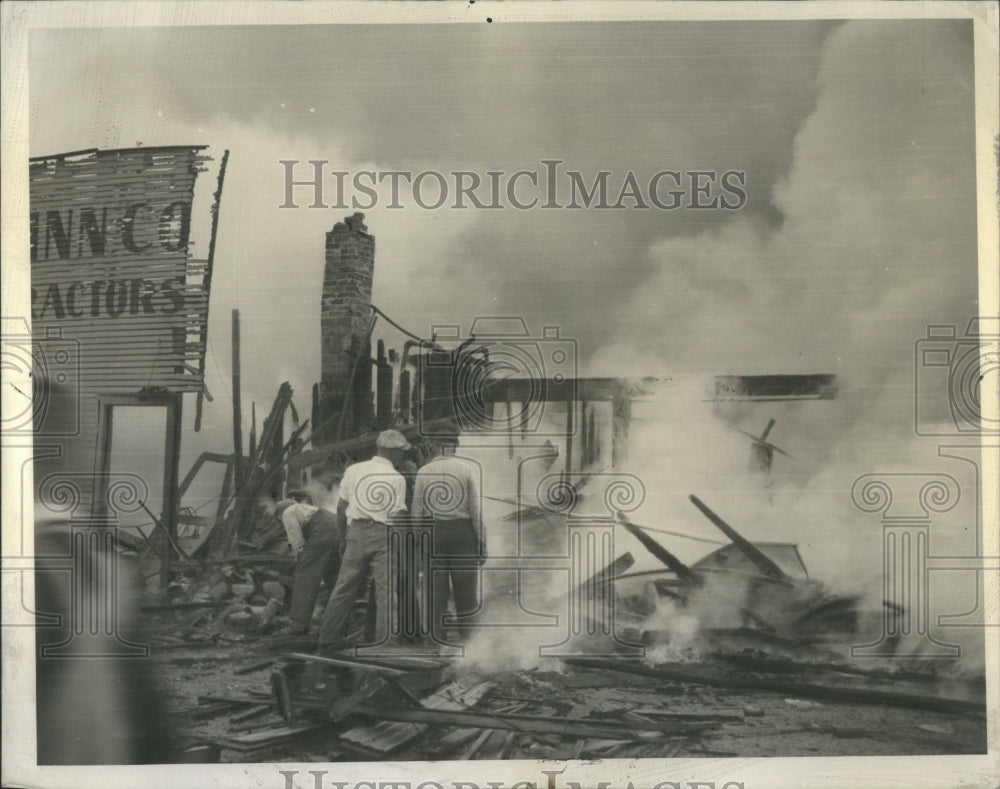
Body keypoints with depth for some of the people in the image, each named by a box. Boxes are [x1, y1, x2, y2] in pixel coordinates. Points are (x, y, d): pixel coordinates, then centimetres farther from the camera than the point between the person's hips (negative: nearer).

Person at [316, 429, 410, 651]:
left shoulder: (353, 470, 8)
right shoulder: (397, 478, -3)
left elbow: (341, 508, 10)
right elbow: (399, 516, -6)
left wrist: (344, 534, 20)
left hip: (357, 532, 4)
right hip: (384, 534, -4)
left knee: (344, 587, 11)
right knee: (385, 590, 1)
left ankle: (328, 639, 16)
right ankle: (384, 643, 1)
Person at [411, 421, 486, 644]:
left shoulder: (423, 471, 5)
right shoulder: (468, 468, -3)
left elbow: (417, 512, 6)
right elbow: (476, 509, -6)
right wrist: (481, 541, 0)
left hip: (433, 532, 2)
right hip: (462, 531, -2)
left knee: (436, 593, 8)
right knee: (466, 593, 3)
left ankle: (437, 641, 11)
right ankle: (467, 639, -1)